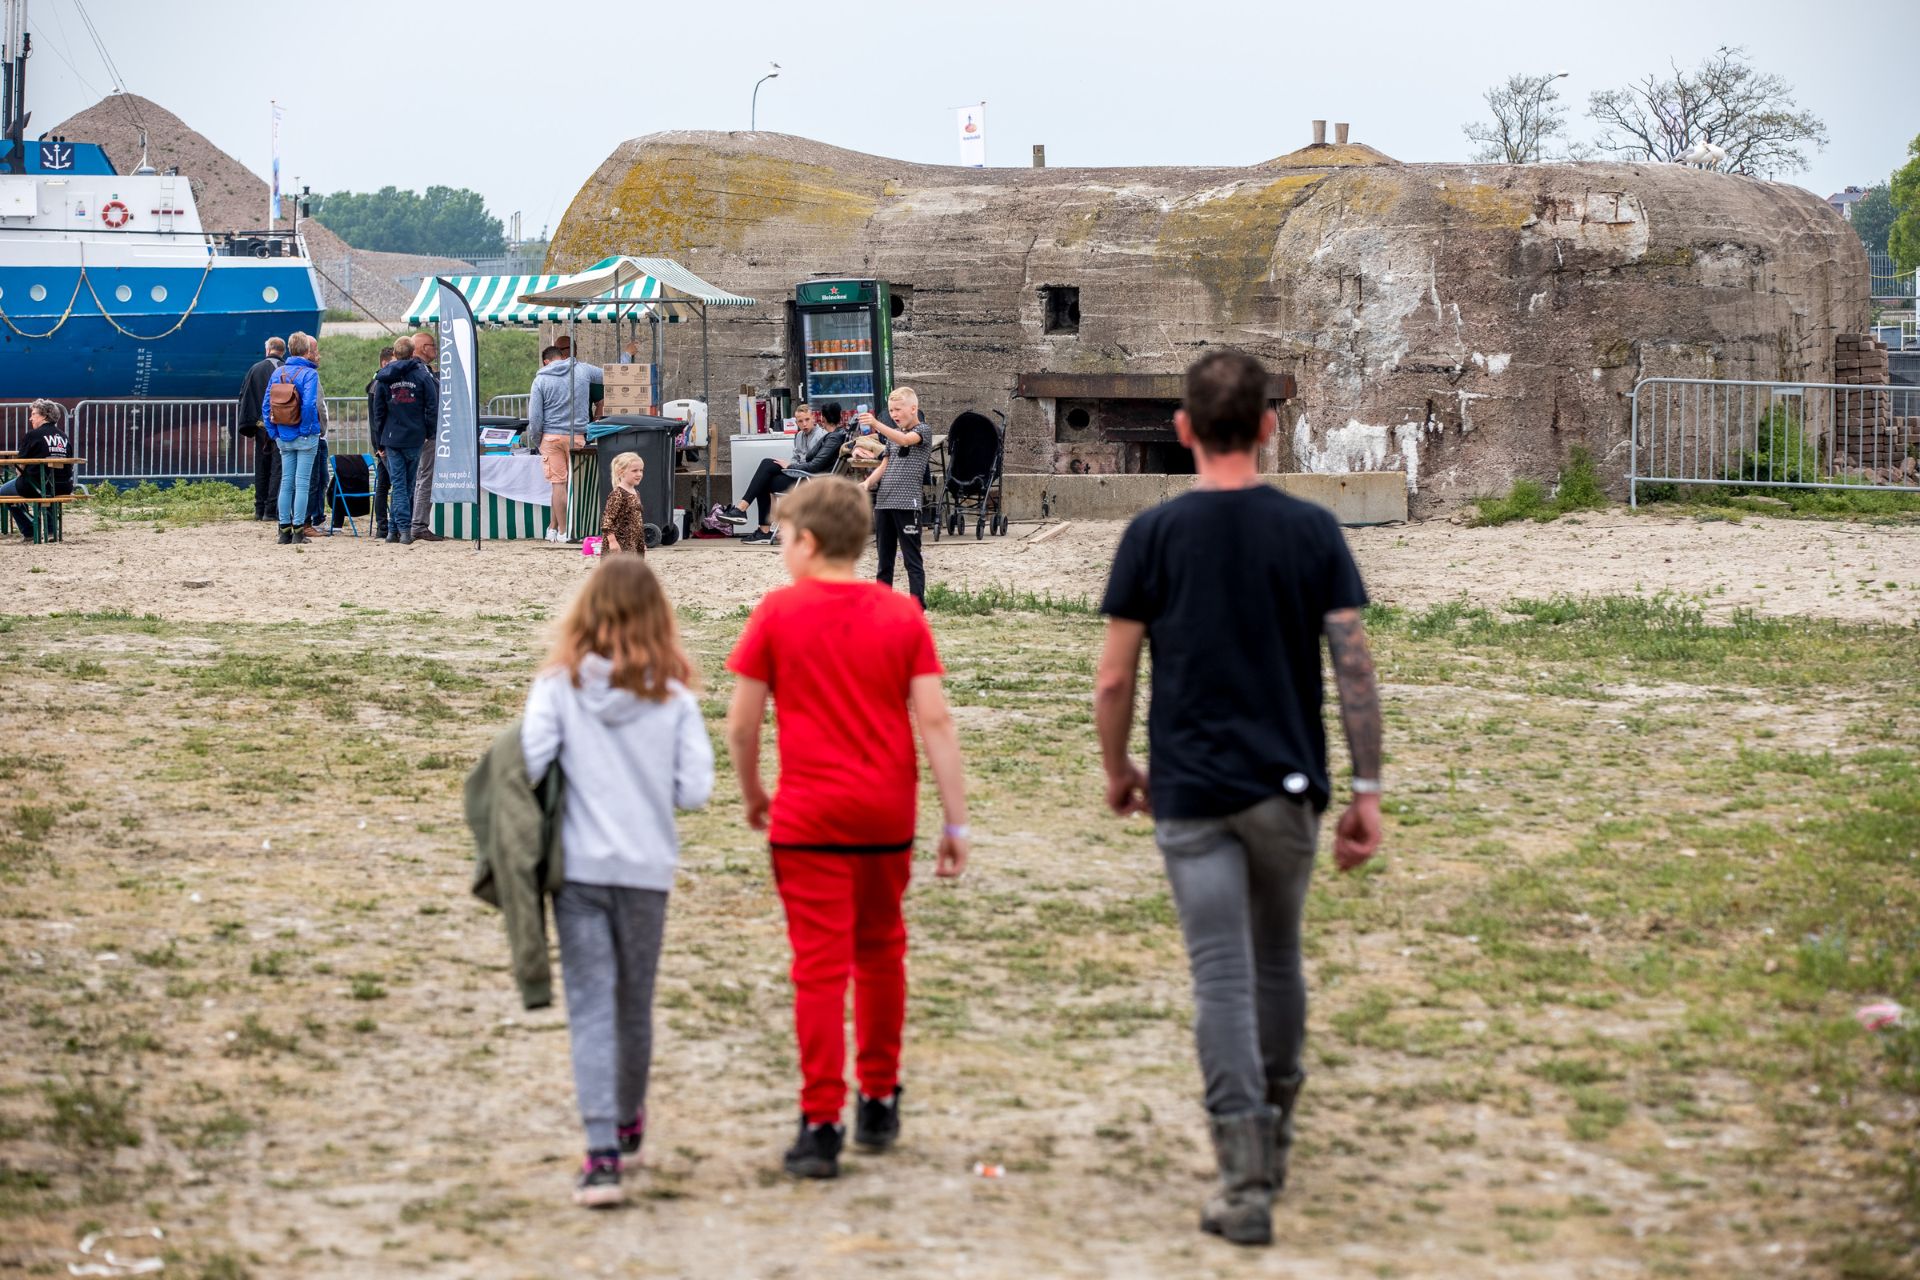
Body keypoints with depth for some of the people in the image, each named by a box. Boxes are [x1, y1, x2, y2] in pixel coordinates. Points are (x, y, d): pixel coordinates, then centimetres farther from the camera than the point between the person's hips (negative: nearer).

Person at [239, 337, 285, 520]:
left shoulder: (255, 370, 4)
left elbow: (244, 397, 6)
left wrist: (247, 427, 12)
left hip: (260, 427, 4)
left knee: (261, 469, 13)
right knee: (277, 468, -1)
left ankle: (259, 509, 15)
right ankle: (271, 510, -5)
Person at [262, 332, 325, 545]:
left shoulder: (278, 373, 7)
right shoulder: (309, 373, -11)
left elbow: (266, 405, 5)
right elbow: (309, 404, -22)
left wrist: (274, 432, 8)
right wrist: (307, 429, -11)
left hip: (283, 437, 5)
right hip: (305, 438, -5)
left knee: (286, 482, 10)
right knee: (302, 483, -1)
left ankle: (284, 529, 11)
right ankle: (298, 530, -2)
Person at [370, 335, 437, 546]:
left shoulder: (383, 379, 4)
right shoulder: (422, 375, -3)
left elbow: (378, 412, 8)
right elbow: (432, 408, -6)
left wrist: (380, 441, 14)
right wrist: (429, 433, 4)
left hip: (392, 439, 1)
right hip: (415, 438, -1)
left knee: (399, 484, 2)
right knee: (408, 484, 9)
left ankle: (403, 529, -8)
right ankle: (395, 527, 10)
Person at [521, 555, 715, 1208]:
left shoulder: (558, 686, -6)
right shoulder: (673, 697, -4)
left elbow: (526, 766, -14)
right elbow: (695, 789, -6)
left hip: (578, 867, -1)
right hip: (647, 870, 1)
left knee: (590, 1007, -1)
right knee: (634, 1005, 19)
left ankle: (602, 1153, -13)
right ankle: (627, 1123, 39)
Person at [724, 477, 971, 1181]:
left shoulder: (779, 611, -4)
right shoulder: (902, 615, 2)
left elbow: (742, 722, -3)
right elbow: (935, 719, -4)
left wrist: (752, 794, 14)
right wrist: (956, 821, -1)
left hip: (810, 816, -3)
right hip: (888, 813, 3)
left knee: (820, 967, -3)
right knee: (880, 952, 19)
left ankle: (820, 1125, -6)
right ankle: (879, 1103, 30)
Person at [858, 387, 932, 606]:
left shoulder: (922, 430, -4)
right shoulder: (892, 433, 18)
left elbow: (905, 440, -26)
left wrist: (877, 424, -40)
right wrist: (868, 482, -1)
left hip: (907, 503, -7)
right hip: (883, 502, 7)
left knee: (912, 558, -7)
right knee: (884, 558, 11)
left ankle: (918, 605, -7)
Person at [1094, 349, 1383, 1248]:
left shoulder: (1155, 534, -4)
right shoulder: (1312, 531, -1)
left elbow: (1114, 678, -2)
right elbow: (1354, 668, -5)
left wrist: (1118, 770, 14)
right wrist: (1368, 790, 0)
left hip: (1192, 794, -2)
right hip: (1288, 788, 2)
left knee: (1223, 983, -4)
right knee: (1277, 964, 20)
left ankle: (1246, 1182, -10)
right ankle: (1273, 1139, 35)